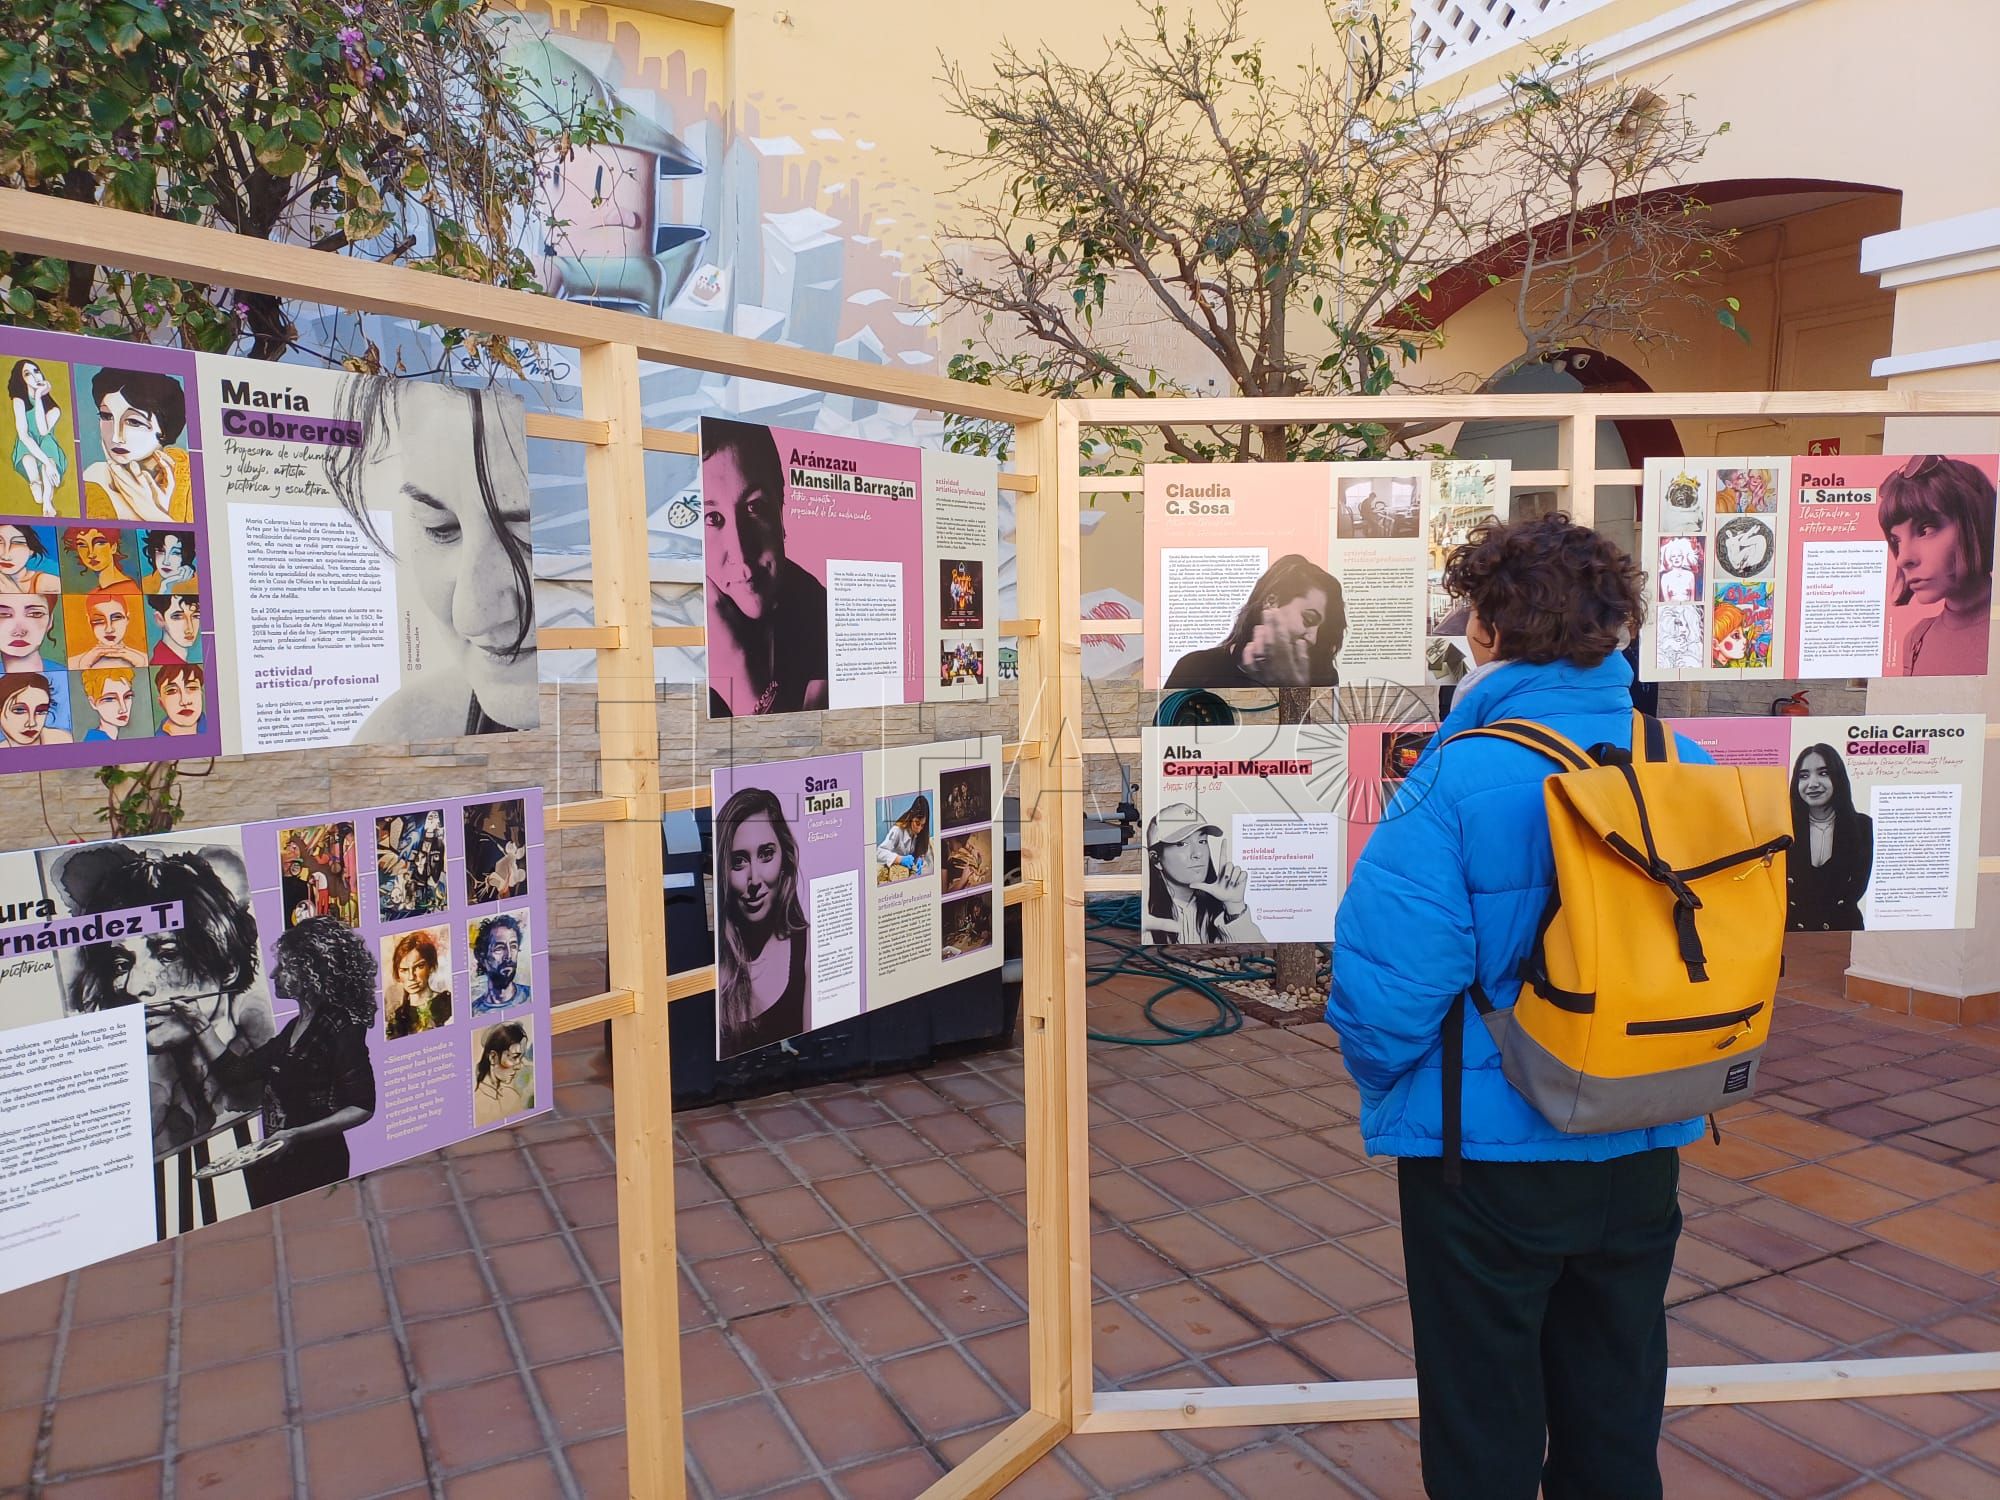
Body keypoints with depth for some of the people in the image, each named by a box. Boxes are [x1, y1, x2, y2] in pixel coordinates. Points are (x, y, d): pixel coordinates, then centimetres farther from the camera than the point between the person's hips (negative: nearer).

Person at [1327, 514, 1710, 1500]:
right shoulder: (1687, 768, -5)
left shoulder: (1458, 780, -23)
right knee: (1616, 1412, 24)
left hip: (1490, 1151, -5)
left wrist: (1385, 1082, -4)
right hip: (1644, 1154, 6)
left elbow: (1386, 979, -25)